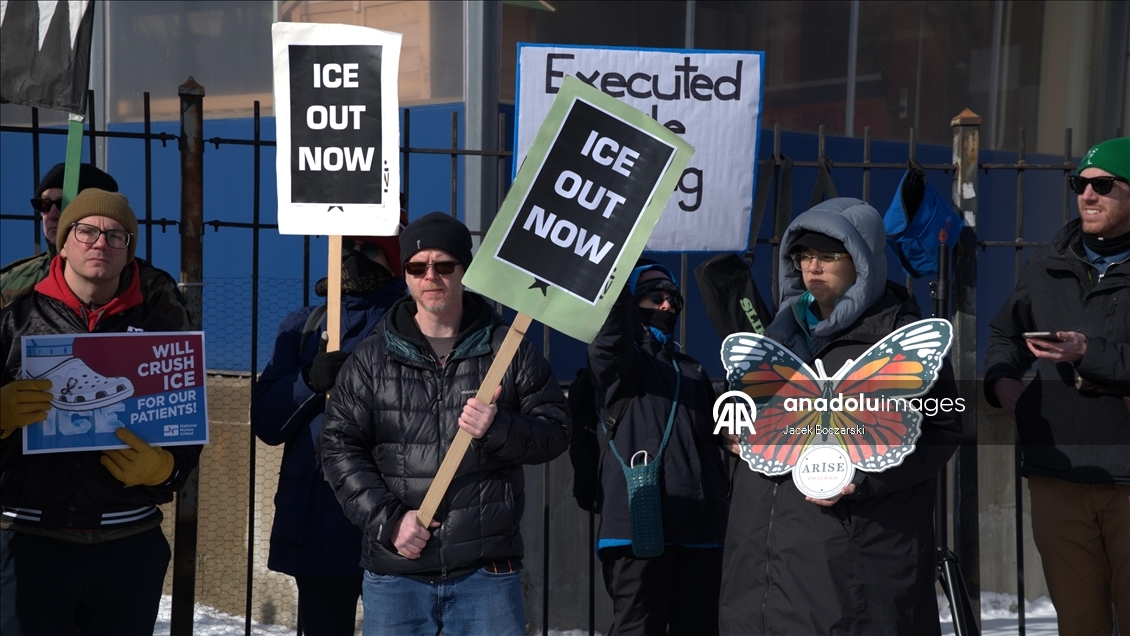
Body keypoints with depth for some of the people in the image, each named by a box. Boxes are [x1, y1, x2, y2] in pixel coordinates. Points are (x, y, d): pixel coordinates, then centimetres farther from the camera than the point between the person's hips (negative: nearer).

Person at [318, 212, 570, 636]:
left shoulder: (508, 350, 5)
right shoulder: (371, 359, 6)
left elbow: (555, 431, 5)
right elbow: (340, 447, 3)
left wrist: (498, 430, -16)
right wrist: (387, 520, -9)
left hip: (486, 572, -1)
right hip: (394, 572, 1)